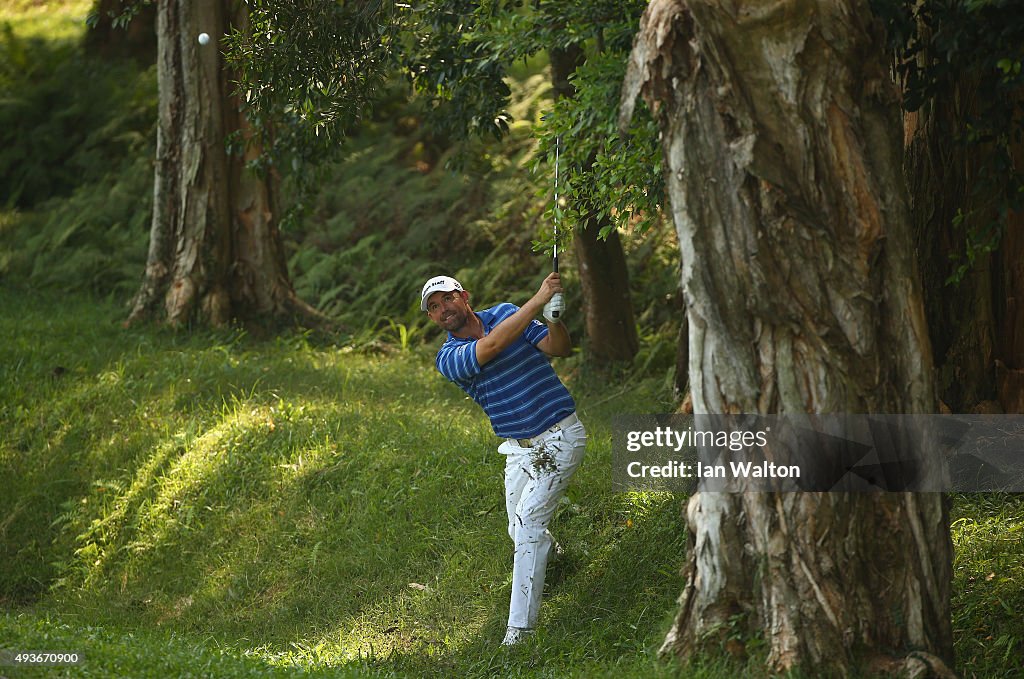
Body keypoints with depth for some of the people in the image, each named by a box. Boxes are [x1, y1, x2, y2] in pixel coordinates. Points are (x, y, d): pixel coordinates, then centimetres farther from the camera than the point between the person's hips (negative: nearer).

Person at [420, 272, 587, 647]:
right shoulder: (448, 358, -7)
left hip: (559, 436, -4)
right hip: (518, 449, 4)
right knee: (521, 532, 11)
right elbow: (492, 345, -27)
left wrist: (554, 320, -32)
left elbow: (560, 348, -10)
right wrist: (539, 300, -33)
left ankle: (519, 630, -20)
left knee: (529, 521, -17)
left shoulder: (505, 313, -4)